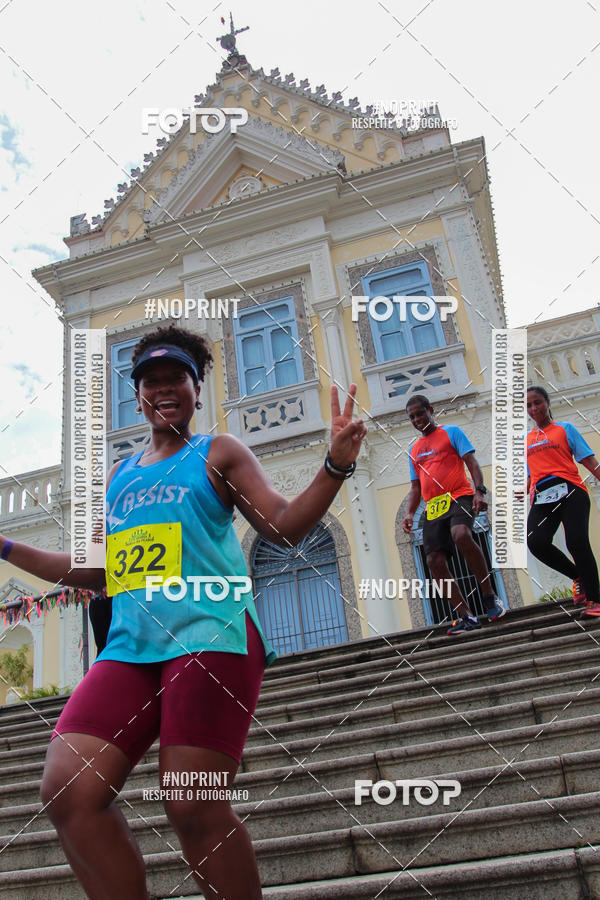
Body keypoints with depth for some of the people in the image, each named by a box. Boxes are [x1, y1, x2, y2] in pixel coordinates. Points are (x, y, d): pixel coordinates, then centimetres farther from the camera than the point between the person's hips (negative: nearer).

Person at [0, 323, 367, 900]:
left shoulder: (218, 453, 12)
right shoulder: (118, 477, 25)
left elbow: (283, 526, 3)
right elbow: (95, 571, 28)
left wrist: (335, 465, -12)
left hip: (210, 635, -5)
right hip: (130, 646, 5)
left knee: (193, 807, -11)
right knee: (68, 793, -9)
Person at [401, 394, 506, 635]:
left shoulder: (451, 432, 8)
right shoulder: (414, 449, 23)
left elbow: (471, 462, -1)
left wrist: (479, 491, -17)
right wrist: (410, 513, 8)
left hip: (459, 496, -6)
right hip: (433, 507, 6)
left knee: (461, 535, -35)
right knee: (435, 560, -9)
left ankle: (489, 597, -20)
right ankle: (466, 617, -3)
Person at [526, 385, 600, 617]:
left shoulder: (565, 429, 12)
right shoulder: (526, 440, 22)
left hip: (570, 491, -3)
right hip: (542, 498, 3)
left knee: (577, 542, -19)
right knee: (536, 542, -19)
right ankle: (579, 577, 5)